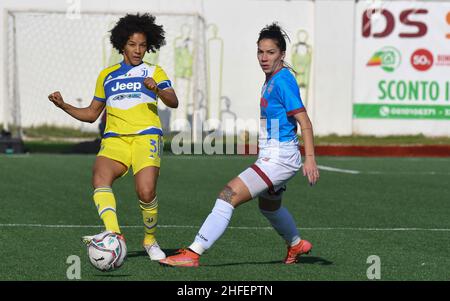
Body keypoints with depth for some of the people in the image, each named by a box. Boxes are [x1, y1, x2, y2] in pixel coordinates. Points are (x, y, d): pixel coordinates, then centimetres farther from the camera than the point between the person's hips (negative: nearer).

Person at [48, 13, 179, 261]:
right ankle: (113, 234, -45)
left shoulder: (154, 72, 14)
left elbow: (173, 102, -1)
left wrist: (157, 89, -21)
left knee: (146, 192, -23)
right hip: (114, 138, 3)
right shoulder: (107, 75, 23)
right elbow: (91, 114, 29)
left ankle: (150, 240, 3)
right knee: (100, 177, -29)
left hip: (146, 137, -3)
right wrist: (63, 105, 13)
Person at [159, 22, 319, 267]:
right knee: (268, 206, 33)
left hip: (279, 158, -11)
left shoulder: (282, 81, -17)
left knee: (229, 194, -21)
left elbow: (305, 122, -21)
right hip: (271, 156, 11)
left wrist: (310, 158, -29)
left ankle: (193, 253, -25)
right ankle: (296, 245, 58)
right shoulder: (271, 80, 12)